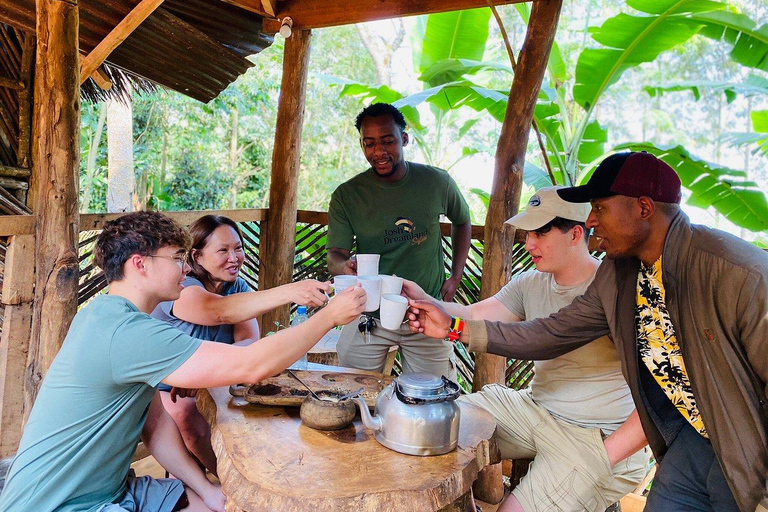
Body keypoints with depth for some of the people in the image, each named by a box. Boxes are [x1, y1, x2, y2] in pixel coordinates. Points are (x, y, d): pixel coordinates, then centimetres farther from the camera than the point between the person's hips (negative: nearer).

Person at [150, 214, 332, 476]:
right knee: (190, 418, -33)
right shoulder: (182, 289, -25)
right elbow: (221, 311, -48)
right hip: (160, 390, -4)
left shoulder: (238, 286, -5)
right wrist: (289, 292, -64)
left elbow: (249, 343, -19)